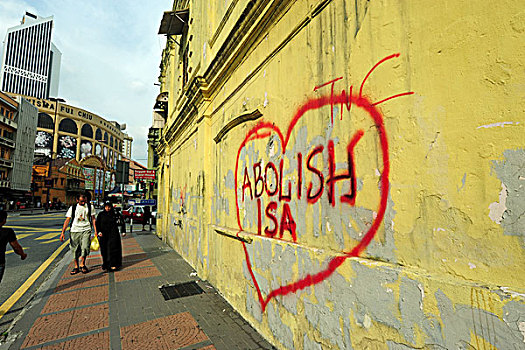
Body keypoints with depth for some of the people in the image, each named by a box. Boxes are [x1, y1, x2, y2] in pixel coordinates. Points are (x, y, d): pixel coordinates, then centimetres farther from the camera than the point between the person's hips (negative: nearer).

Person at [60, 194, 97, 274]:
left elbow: (93, 219, 9)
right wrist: (63, 232, -4)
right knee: (75, 249, 5)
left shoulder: (90, 207, 6)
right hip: (74, 230, 1)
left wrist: (95, 230, 2)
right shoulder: (72, 208, 5)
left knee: (85, 247, -13)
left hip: (86, 230, -1)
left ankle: (82, 265, 5)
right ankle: (76, 267, 19)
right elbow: (67, 220, 3)